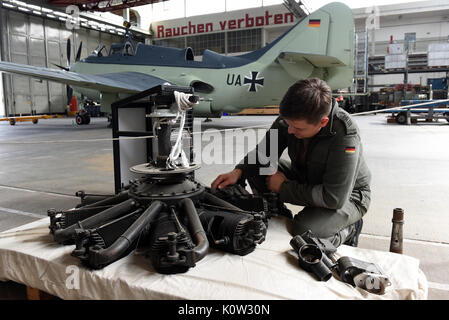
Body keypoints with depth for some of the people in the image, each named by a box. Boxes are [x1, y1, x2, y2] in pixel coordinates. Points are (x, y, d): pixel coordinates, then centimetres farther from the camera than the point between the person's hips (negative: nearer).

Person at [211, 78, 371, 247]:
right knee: (254, 168, -11)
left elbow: (334, 199, -35)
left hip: (347, 195, -5)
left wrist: (284, 187, -26)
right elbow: (264, 151, -2)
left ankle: (350, 228, 1)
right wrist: (238, 171, -21)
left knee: (306, 231, -33)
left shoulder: (346, 136, -35)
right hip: (306, 179, 6)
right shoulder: (292, 118, -17)